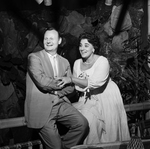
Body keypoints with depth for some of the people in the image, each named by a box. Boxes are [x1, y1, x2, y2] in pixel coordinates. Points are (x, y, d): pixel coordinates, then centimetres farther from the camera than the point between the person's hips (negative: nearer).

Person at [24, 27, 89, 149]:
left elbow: (70, 87, 10)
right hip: (42, 108, -4)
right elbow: (42, 81, -15)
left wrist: (57, 93, -10)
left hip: (61, 104, 5)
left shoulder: (65, 62, 16)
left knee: (82, 123, -18)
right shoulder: (34, 57, -2)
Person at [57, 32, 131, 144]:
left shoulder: (102, 61, -15)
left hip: (105, 98, -5)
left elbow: (95, 83, -28)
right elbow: (77, 86, 6)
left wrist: (71, 79, -30)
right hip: (87, 99, 5)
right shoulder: (77, 63, 4)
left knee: (89, 119, -20)